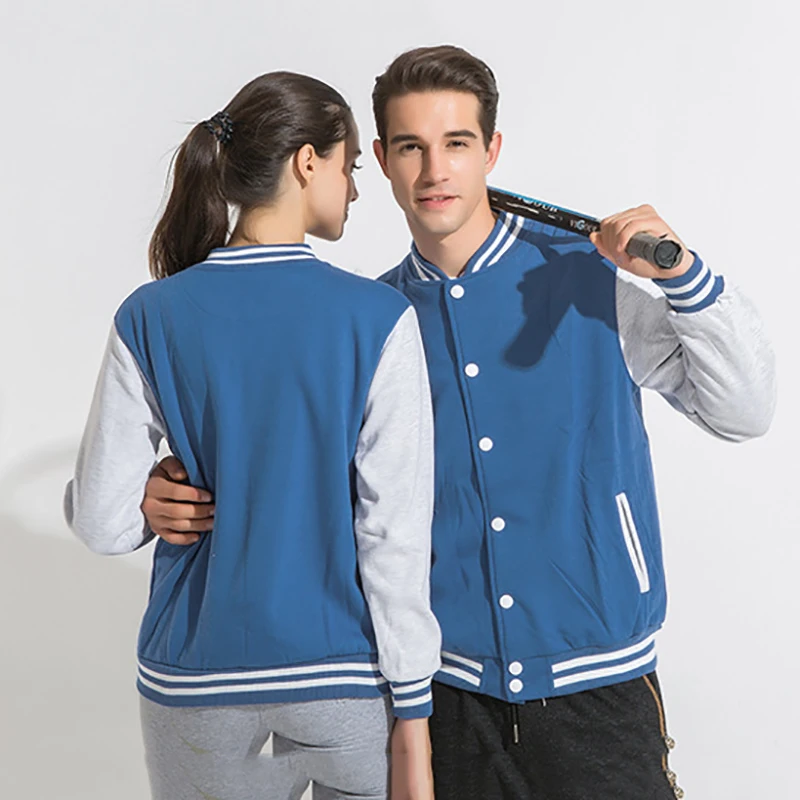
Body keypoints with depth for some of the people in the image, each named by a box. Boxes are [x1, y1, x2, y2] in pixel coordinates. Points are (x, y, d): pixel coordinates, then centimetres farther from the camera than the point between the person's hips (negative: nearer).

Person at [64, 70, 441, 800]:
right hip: (345, 673, -1)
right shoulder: (379, 318, -11)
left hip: (198, 684, 2)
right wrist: (412, 722, -6)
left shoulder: (149, 317, -4)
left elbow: (104, 522, -5)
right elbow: (395, 532, -12)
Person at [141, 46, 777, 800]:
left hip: (596, 680, -1)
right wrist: (175, 494, -8)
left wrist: (684, 276, -15)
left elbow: (743, 412, -2)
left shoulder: (592, 277, -5)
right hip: (446, 682, 2)